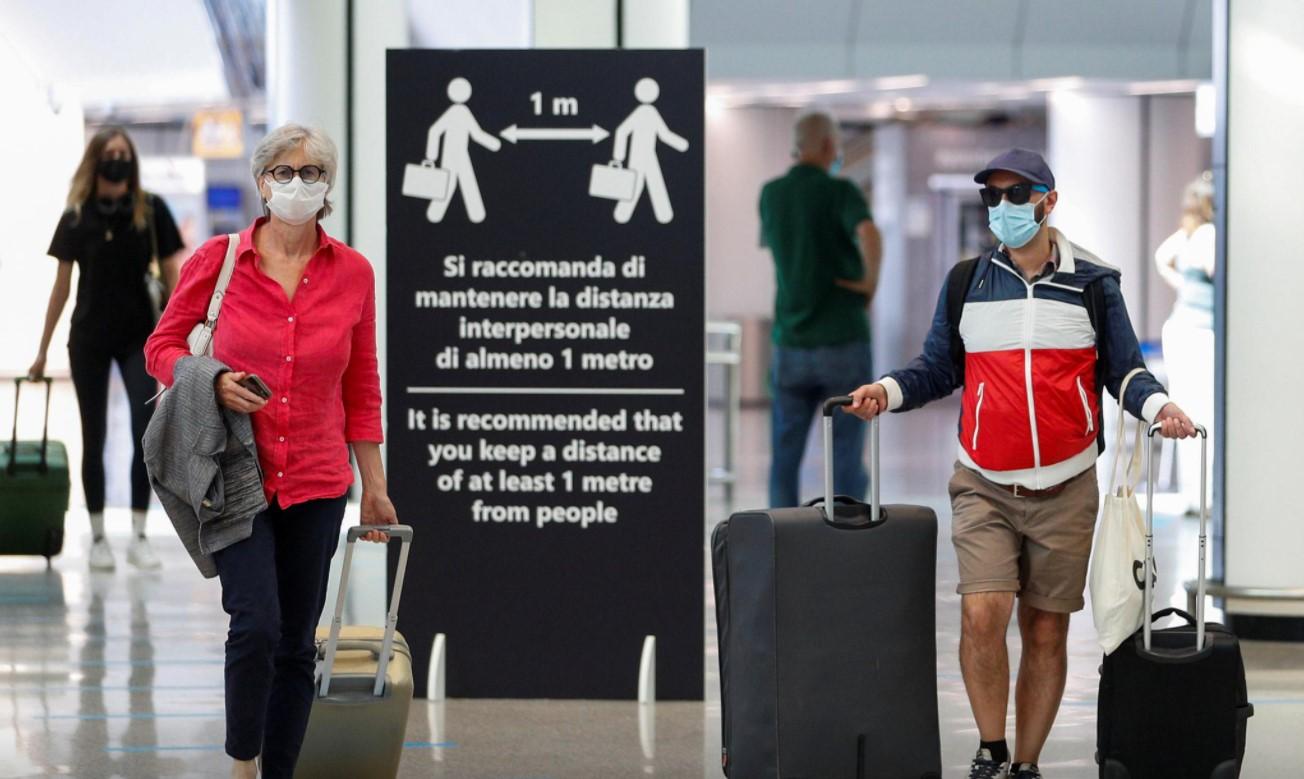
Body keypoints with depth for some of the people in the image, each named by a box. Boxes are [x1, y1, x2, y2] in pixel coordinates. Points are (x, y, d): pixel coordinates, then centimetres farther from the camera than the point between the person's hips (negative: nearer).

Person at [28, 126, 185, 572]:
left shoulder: (151, 211, -4)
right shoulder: (77, 218, -1)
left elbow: (171, 275, 0)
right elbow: (62, 285, 5)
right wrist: (42, 351, 7)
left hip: (139, 336, -1)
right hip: (89, 339, 1)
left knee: (147, 432, -11)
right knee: (94, 438, 5)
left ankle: (139, 536, -2)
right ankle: (98, 538, 14)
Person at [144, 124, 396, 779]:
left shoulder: (353, 272, 1)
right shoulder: (218, 259, -5)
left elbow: (361, 387, 9)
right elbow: (163, 345, 5)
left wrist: (373, 485, 10)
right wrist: (212, 383, -15)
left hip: (316, 482, 3)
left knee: (297, 644, 7)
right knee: (256, 625, -18)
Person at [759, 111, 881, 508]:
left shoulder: (771, 194, 7)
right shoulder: (840, 191, -9)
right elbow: (869, 234, -29)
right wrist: (870, 280, -14)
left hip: (791, 344, 4)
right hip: (842, 341, -4)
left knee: (785, 458, 7)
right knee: (846, 459, 2)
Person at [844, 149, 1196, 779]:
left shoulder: (1094, 285, 3)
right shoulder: (965, 283, 6)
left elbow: (1124, 371, 5)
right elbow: (938, 368, 11)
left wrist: (1158, 405, -15)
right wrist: (889, 390, -7)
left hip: (1065, 490, 0)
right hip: (985, 487, 0)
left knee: (1046, 633, 5)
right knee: (982, 615, -16)